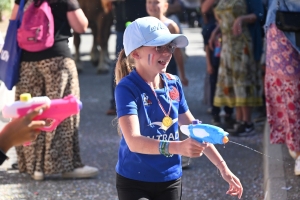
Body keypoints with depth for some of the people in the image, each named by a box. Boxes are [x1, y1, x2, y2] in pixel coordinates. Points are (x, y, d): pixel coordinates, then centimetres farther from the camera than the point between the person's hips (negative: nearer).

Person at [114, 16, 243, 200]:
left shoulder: (174, 84, 1)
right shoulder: (127, 88, -18)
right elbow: (133, 141, -31)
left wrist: (223, 168, 7)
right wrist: (178, 147, -44)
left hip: (170, 180, 6)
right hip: (134, 183, -6)